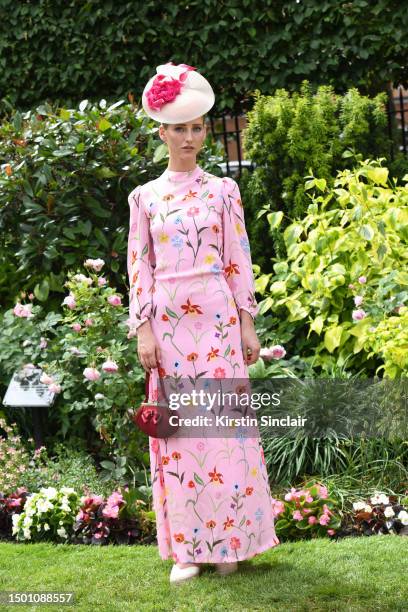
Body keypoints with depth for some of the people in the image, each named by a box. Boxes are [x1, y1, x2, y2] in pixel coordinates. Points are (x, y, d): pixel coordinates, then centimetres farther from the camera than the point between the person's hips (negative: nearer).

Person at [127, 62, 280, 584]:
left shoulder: (222, 190, 6)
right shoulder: (144, 197, 8)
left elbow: (239, 260, 5)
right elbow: (139, 266, 5)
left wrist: (248, 323, 1)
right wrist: (143, 328, -3)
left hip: (217, 318, -1)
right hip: (169, 322, 1)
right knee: (175, 430, 1)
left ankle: (228, 541, 7)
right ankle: (186, 547, 7)